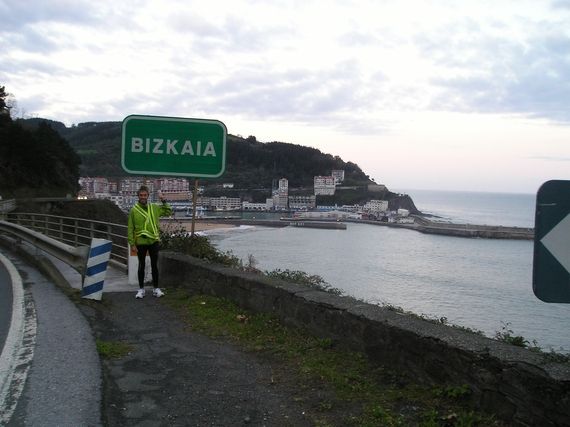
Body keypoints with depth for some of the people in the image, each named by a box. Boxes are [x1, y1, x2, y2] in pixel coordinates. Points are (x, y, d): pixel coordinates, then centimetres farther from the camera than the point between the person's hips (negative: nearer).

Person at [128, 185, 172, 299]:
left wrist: (163, 201, 0)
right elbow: (131, 229, -4)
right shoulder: (134, 210, -4)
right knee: (141, 266, 9)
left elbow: (168, 212, 13)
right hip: (140, 242, -2)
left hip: (154, 241, 2)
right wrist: (132, 244, -8)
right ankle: (141, 289, 19)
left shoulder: (154, 208, 4)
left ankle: (156, 288, 18)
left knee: (154, 265, 9)